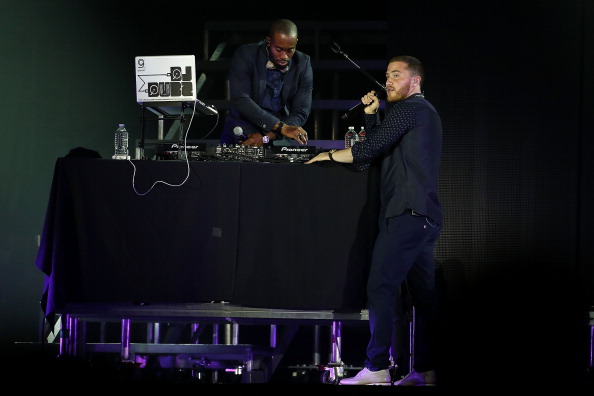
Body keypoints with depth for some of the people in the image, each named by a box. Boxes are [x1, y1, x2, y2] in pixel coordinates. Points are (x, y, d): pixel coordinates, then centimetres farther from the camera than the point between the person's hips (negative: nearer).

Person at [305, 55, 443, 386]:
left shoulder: (407, 109, -7)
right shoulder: (426, 111, 24)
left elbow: (369, 151, -12)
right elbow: (383, 151, 23)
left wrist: (329, 155, 1)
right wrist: (372, 114, 14)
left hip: (406, 213, -11)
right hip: (426, 216, 11)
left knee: (382, 287, -13)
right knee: (424, 294, 8)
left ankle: (377, 368, -17)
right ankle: (426, 370, 8)